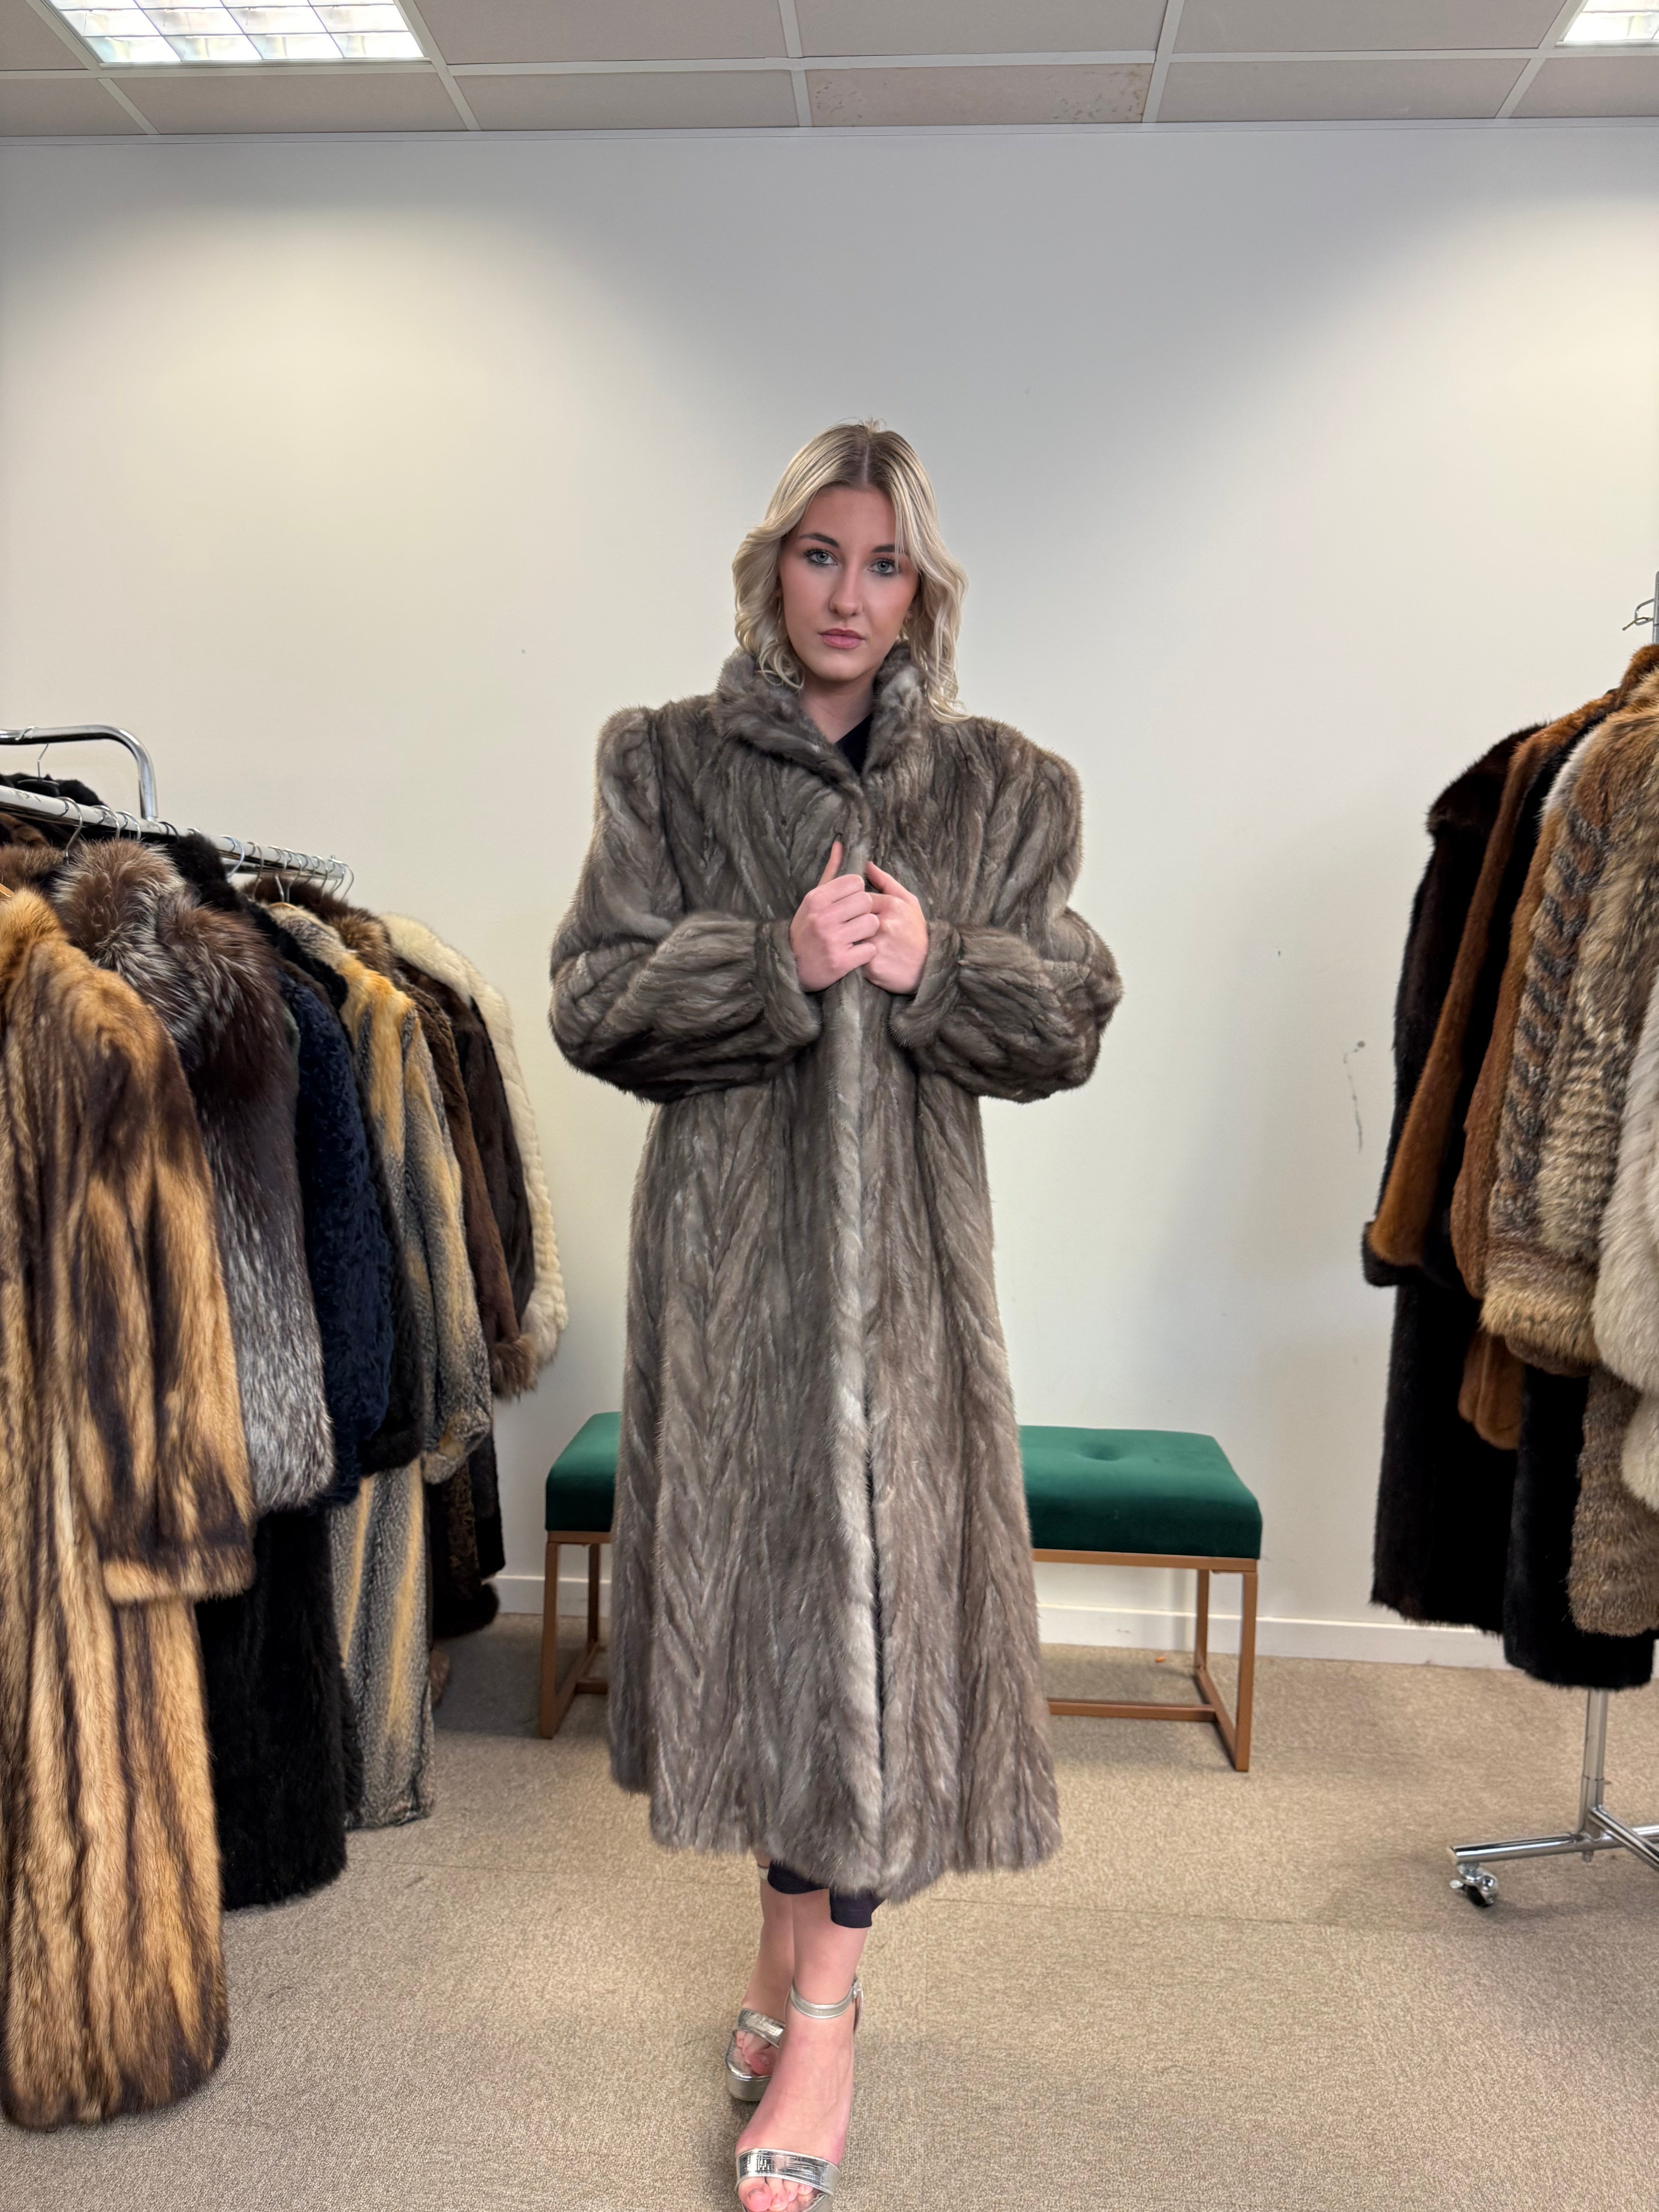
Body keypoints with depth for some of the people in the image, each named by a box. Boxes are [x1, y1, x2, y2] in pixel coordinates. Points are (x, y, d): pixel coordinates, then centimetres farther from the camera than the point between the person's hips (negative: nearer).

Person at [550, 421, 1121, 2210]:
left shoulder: (1004, 788, 7)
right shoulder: (665, 762, 5)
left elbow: (1069, 1027, 4)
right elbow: (592, 1002, -2)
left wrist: (935, 964, -14)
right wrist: (775, 964, -17)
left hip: (907, 1246, 0)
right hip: (727, 1238, 0)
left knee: (879, 1588, 0)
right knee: (755, 1576, 10)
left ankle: (823, 2010, 17)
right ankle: (792, 1931, 33)